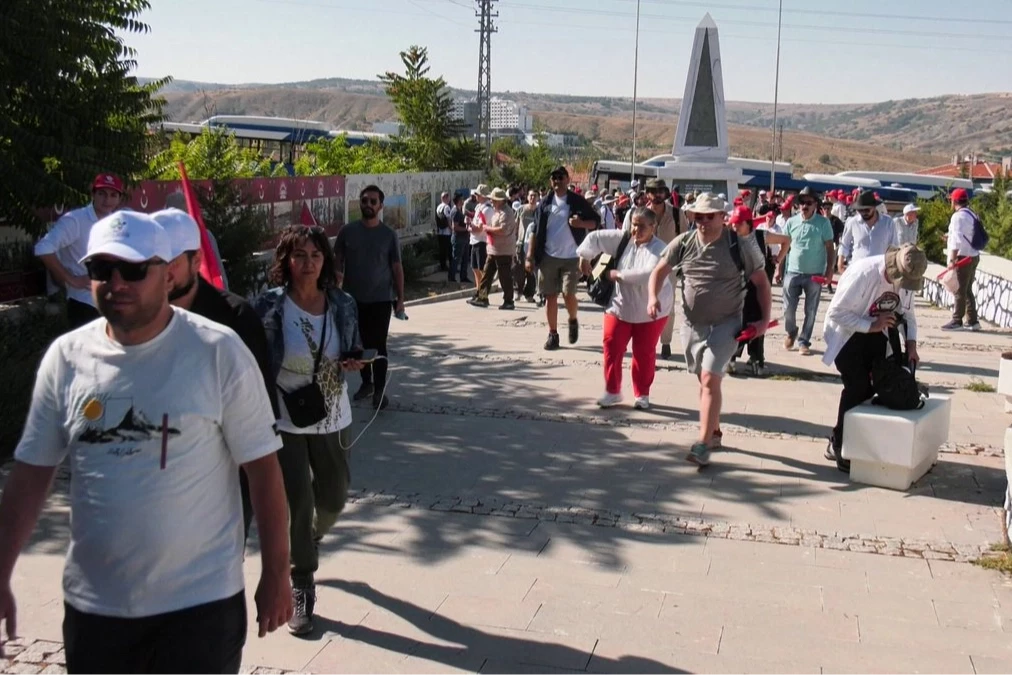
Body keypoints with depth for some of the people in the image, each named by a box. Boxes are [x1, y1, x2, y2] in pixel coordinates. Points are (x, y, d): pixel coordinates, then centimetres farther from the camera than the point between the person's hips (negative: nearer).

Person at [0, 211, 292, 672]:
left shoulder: (218, 352, -11)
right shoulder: (66, 357, 0)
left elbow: (262, 468, -7)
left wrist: (275, 574, -5)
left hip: (198, 603, -4)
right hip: (91, 604, 4)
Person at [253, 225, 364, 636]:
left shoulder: (342, 305, -3)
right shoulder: (271, 306, -13)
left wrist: (354, 361, -12)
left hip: (332, 417, 4)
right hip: (284, 420, -4)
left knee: (334, 499, 16)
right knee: (298, 503, -5)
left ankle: (307, 543, 50)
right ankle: (301, 589, 13)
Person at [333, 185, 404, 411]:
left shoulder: (389, 234, -2)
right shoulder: (348, 231, 0)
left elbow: (397, 267, 1)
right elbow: (337, 262, 5)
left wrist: (400, 298, -3)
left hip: (381, 299, -2)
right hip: (353, 298, 2)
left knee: (378, 345, -3)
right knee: (361, 344, 12)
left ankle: (380, 389, 4)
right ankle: (366, 383, 28)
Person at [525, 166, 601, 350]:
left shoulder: (577, 201, 0)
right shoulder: (545, 203, 6)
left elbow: (596, 221, 4)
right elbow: (536, 231, 7)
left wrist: (582, 223, -17)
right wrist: (530, 255, 2)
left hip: (571, 257, -2)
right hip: (548, 257, 3)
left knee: (568, 294, -11)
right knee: (550, 296, 4)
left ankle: (573, 321, 19)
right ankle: (552, 334, 13)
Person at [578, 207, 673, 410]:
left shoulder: (659, 249, -17)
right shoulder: (623, 239, -3)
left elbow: (649, 275, -32)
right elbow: (595, 237, 7)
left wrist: (619, 274, -24)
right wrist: (585, 258, 3)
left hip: (650, 310, -4)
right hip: (620, 305, 4)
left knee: (644, 353, 5)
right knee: (612, 348, 2)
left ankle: (642, 394, 21)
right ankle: (612, 391, 16)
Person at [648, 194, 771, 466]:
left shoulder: (740, 245, -11)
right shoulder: (683, 243, -2)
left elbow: (761, 282, -3)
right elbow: (659, 271, 8)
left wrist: (764, 319, -10)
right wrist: (653, 297, -11)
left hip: (725, 324, -5)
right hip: (692, 325, 5)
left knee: (710, 379, -16)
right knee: (704, 380, 16)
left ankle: (703, 444, -16)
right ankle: (714, 432, 34)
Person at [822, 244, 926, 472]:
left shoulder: (907, 277, -10)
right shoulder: (863, 273, -31)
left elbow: (908, 313, 3)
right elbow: (836, 312, -27)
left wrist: (911, 344, -11)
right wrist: (870, 326, -32)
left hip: (875, 334, 6)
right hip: (847, 333, -6)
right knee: (858, 385, -15)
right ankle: (840, 446, -1)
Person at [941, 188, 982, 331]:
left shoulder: (958, 216, -14)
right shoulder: (972, 215, 14)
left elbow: (957, 239, -21)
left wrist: (952, 259, -23)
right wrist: (950, 238, 29)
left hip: (963, 257, -9)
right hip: (973, 256, 9)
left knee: (960, 290, -4)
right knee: (967, 290, 13)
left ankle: (957, 321, -1)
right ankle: (972, 321, 14)